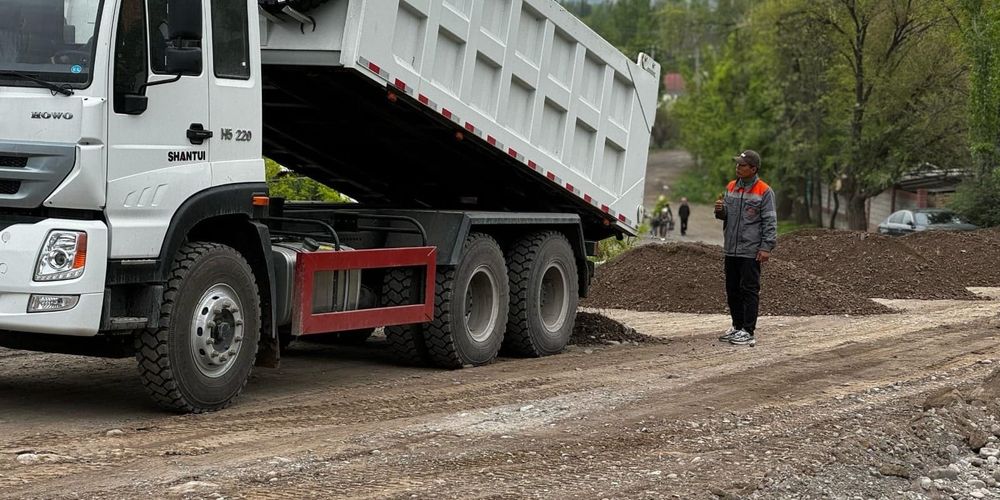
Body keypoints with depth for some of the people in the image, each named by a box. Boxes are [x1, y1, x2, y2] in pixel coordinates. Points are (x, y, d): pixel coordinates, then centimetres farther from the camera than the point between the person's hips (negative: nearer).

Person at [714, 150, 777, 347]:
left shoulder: (764, 192, -7)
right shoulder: (731, 188, 12)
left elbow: (770, 222, -9)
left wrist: (766, 247, -16)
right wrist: (720, 210, -7)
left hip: (751, 251, -7)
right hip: (731, 249, 7)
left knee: (749, 291, -5)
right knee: (732, 290, 13)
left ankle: (749, 332, -3)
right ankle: (737, 327, 24)